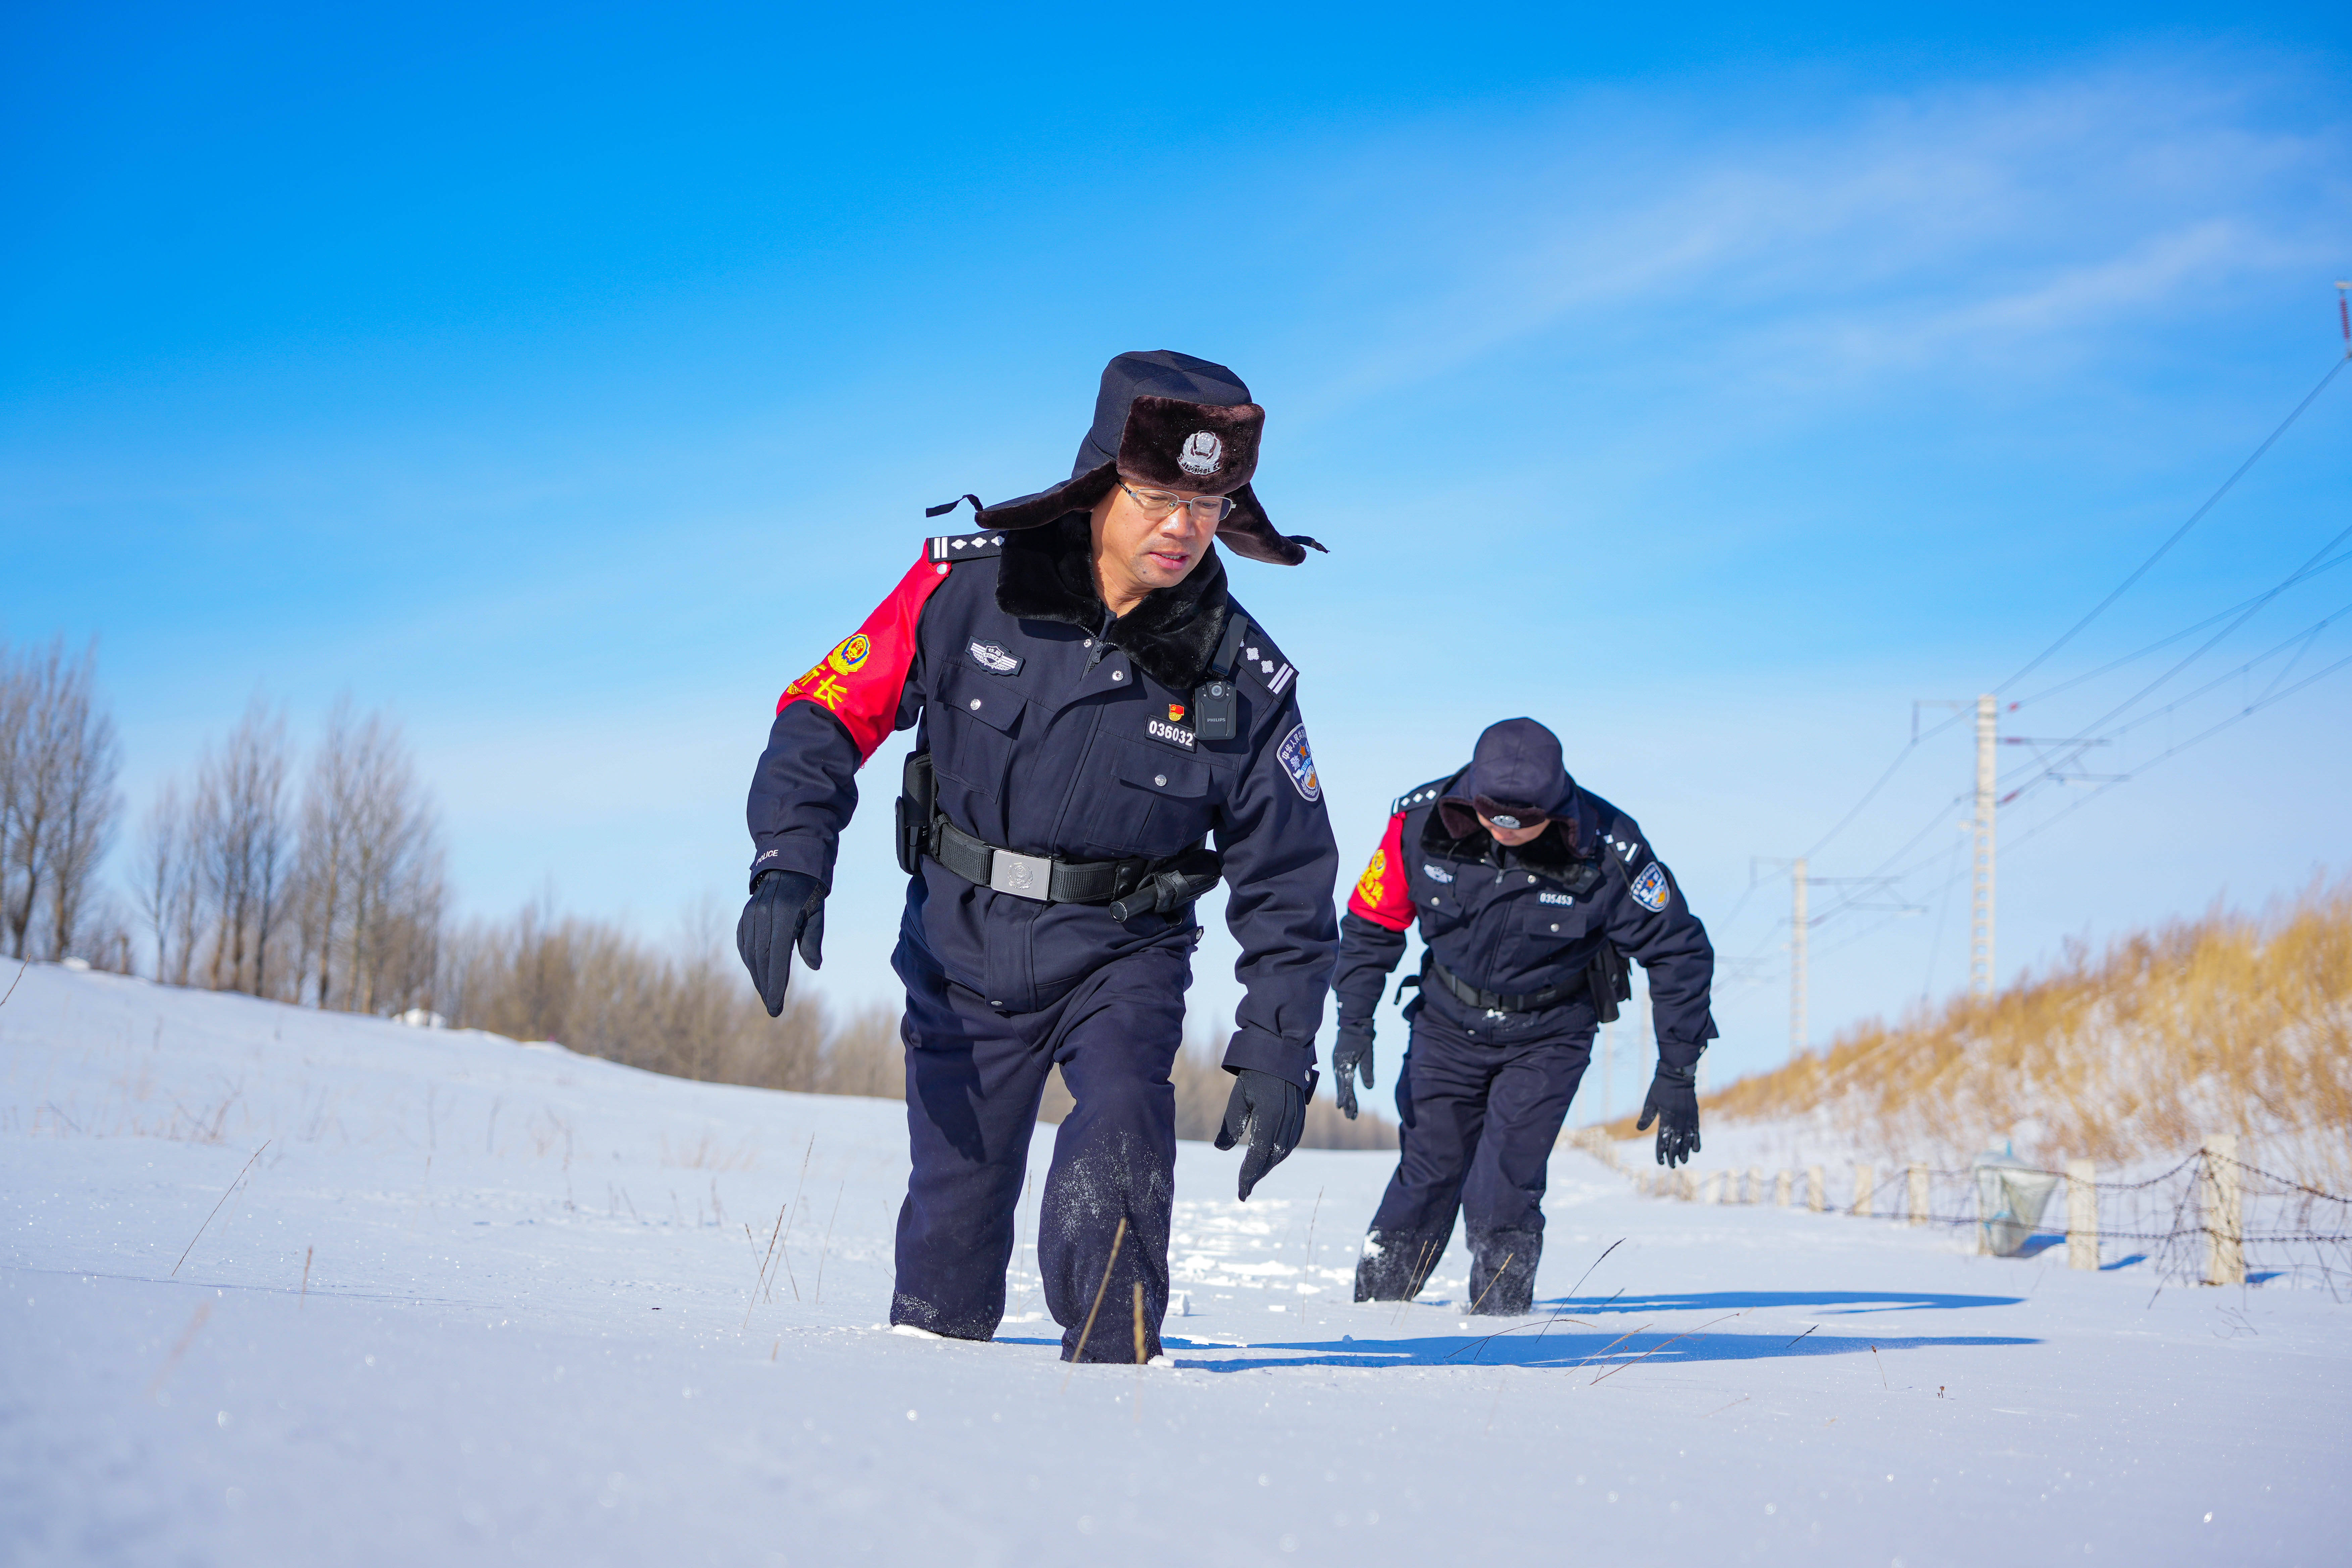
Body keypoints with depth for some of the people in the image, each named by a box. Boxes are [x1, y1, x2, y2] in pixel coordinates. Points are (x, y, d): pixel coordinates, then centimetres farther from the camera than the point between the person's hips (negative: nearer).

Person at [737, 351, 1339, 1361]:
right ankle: (930, 1349, 37)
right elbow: (830, 712, -9)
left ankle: (1111, 1359, -14)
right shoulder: (966, 586, -17)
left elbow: (1289, 887, -4)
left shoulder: (1242, 679, -14)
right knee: (956, 1184, 8)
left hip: (1120, 954, 0)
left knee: (1121, 1132, -27)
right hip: (964, 946, 1)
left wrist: (1276, 1053, -10)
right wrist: (790, 864, -23)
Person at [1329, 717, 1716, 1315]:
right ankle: (1377, 1297, 23)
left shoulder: (1609, 851, -26)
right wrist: (1355, 1024, -6)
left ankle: (1500, 1308, 7)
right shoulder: (1422, 820, -21)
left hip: (1548, 1038, -2)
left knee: (1500, 1192, -14)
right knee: (1426, 1176, 3)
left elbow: (1679, 951, -13)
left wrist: (1677, 1075, -12)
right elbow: (1372, 922, -3)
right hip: (1449, 1024, 2)